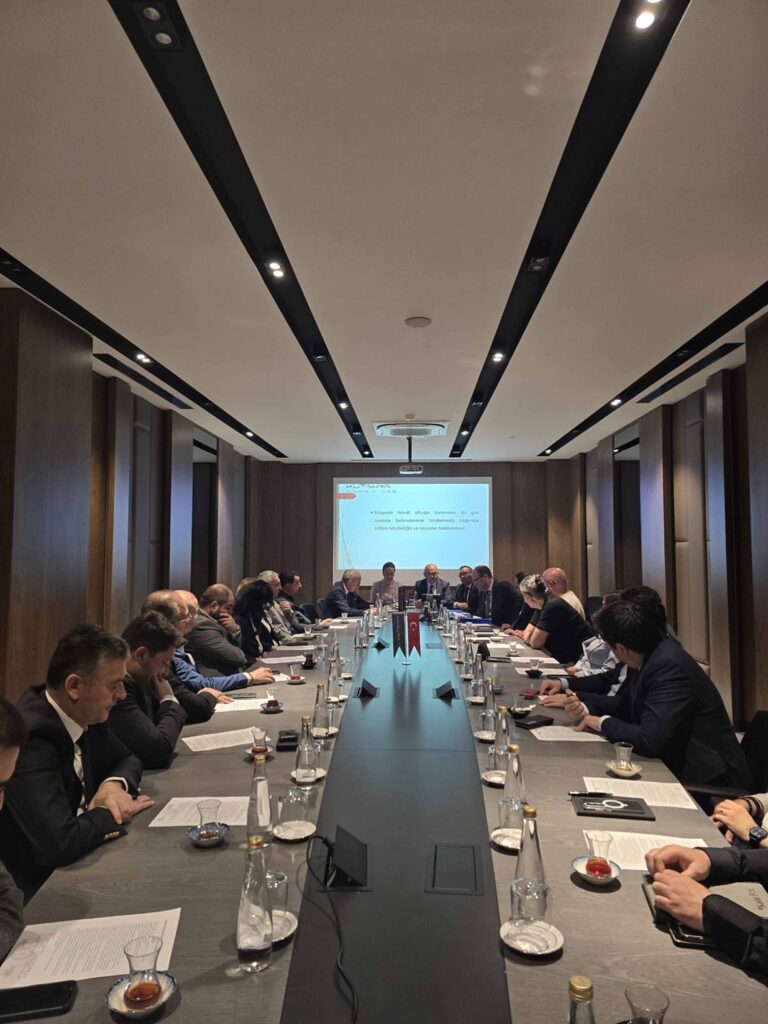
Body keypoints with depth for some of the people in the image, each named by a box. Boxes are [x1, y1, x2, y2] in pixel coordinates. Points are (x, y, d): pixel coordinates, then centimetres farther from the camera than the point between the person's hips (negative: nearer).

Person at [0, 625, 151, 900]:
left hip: (77, 862, 7)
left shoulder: (84, 714, -6)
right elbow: (58, 843, -35)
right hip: (34, 890, -7)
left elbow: (127, 760, 10)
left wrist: (115, 784, -12)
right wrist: (114, 813, -18)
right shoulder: (30, 739, -29)